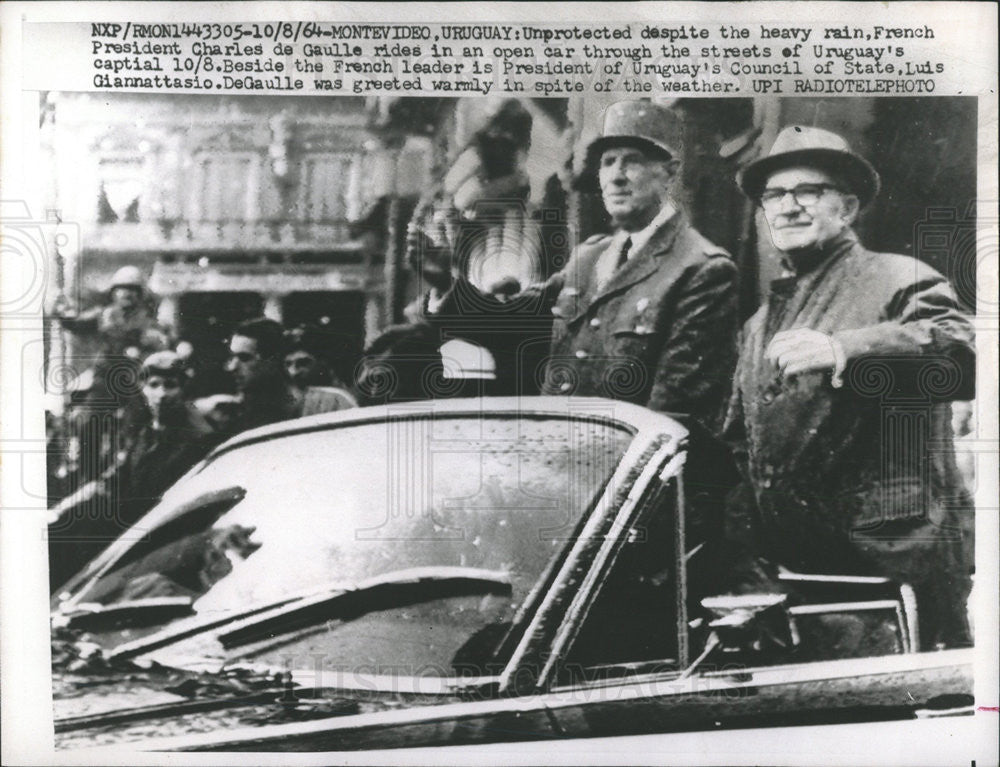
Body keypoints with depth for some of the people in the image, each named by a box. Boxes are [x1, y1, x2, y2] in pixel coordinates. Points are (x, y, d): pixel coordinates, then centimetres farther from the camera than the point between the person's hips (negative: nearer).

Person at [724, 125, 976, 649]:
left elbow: (964, 356, -23)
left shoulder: (901, 282, -2)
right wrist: (744, 546, 11)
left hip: (893, 565, -6)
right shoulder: (758, 325, 18)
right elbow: (738, 447, 22)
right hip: (787, 567, 6)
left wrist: (843, 351, -36)